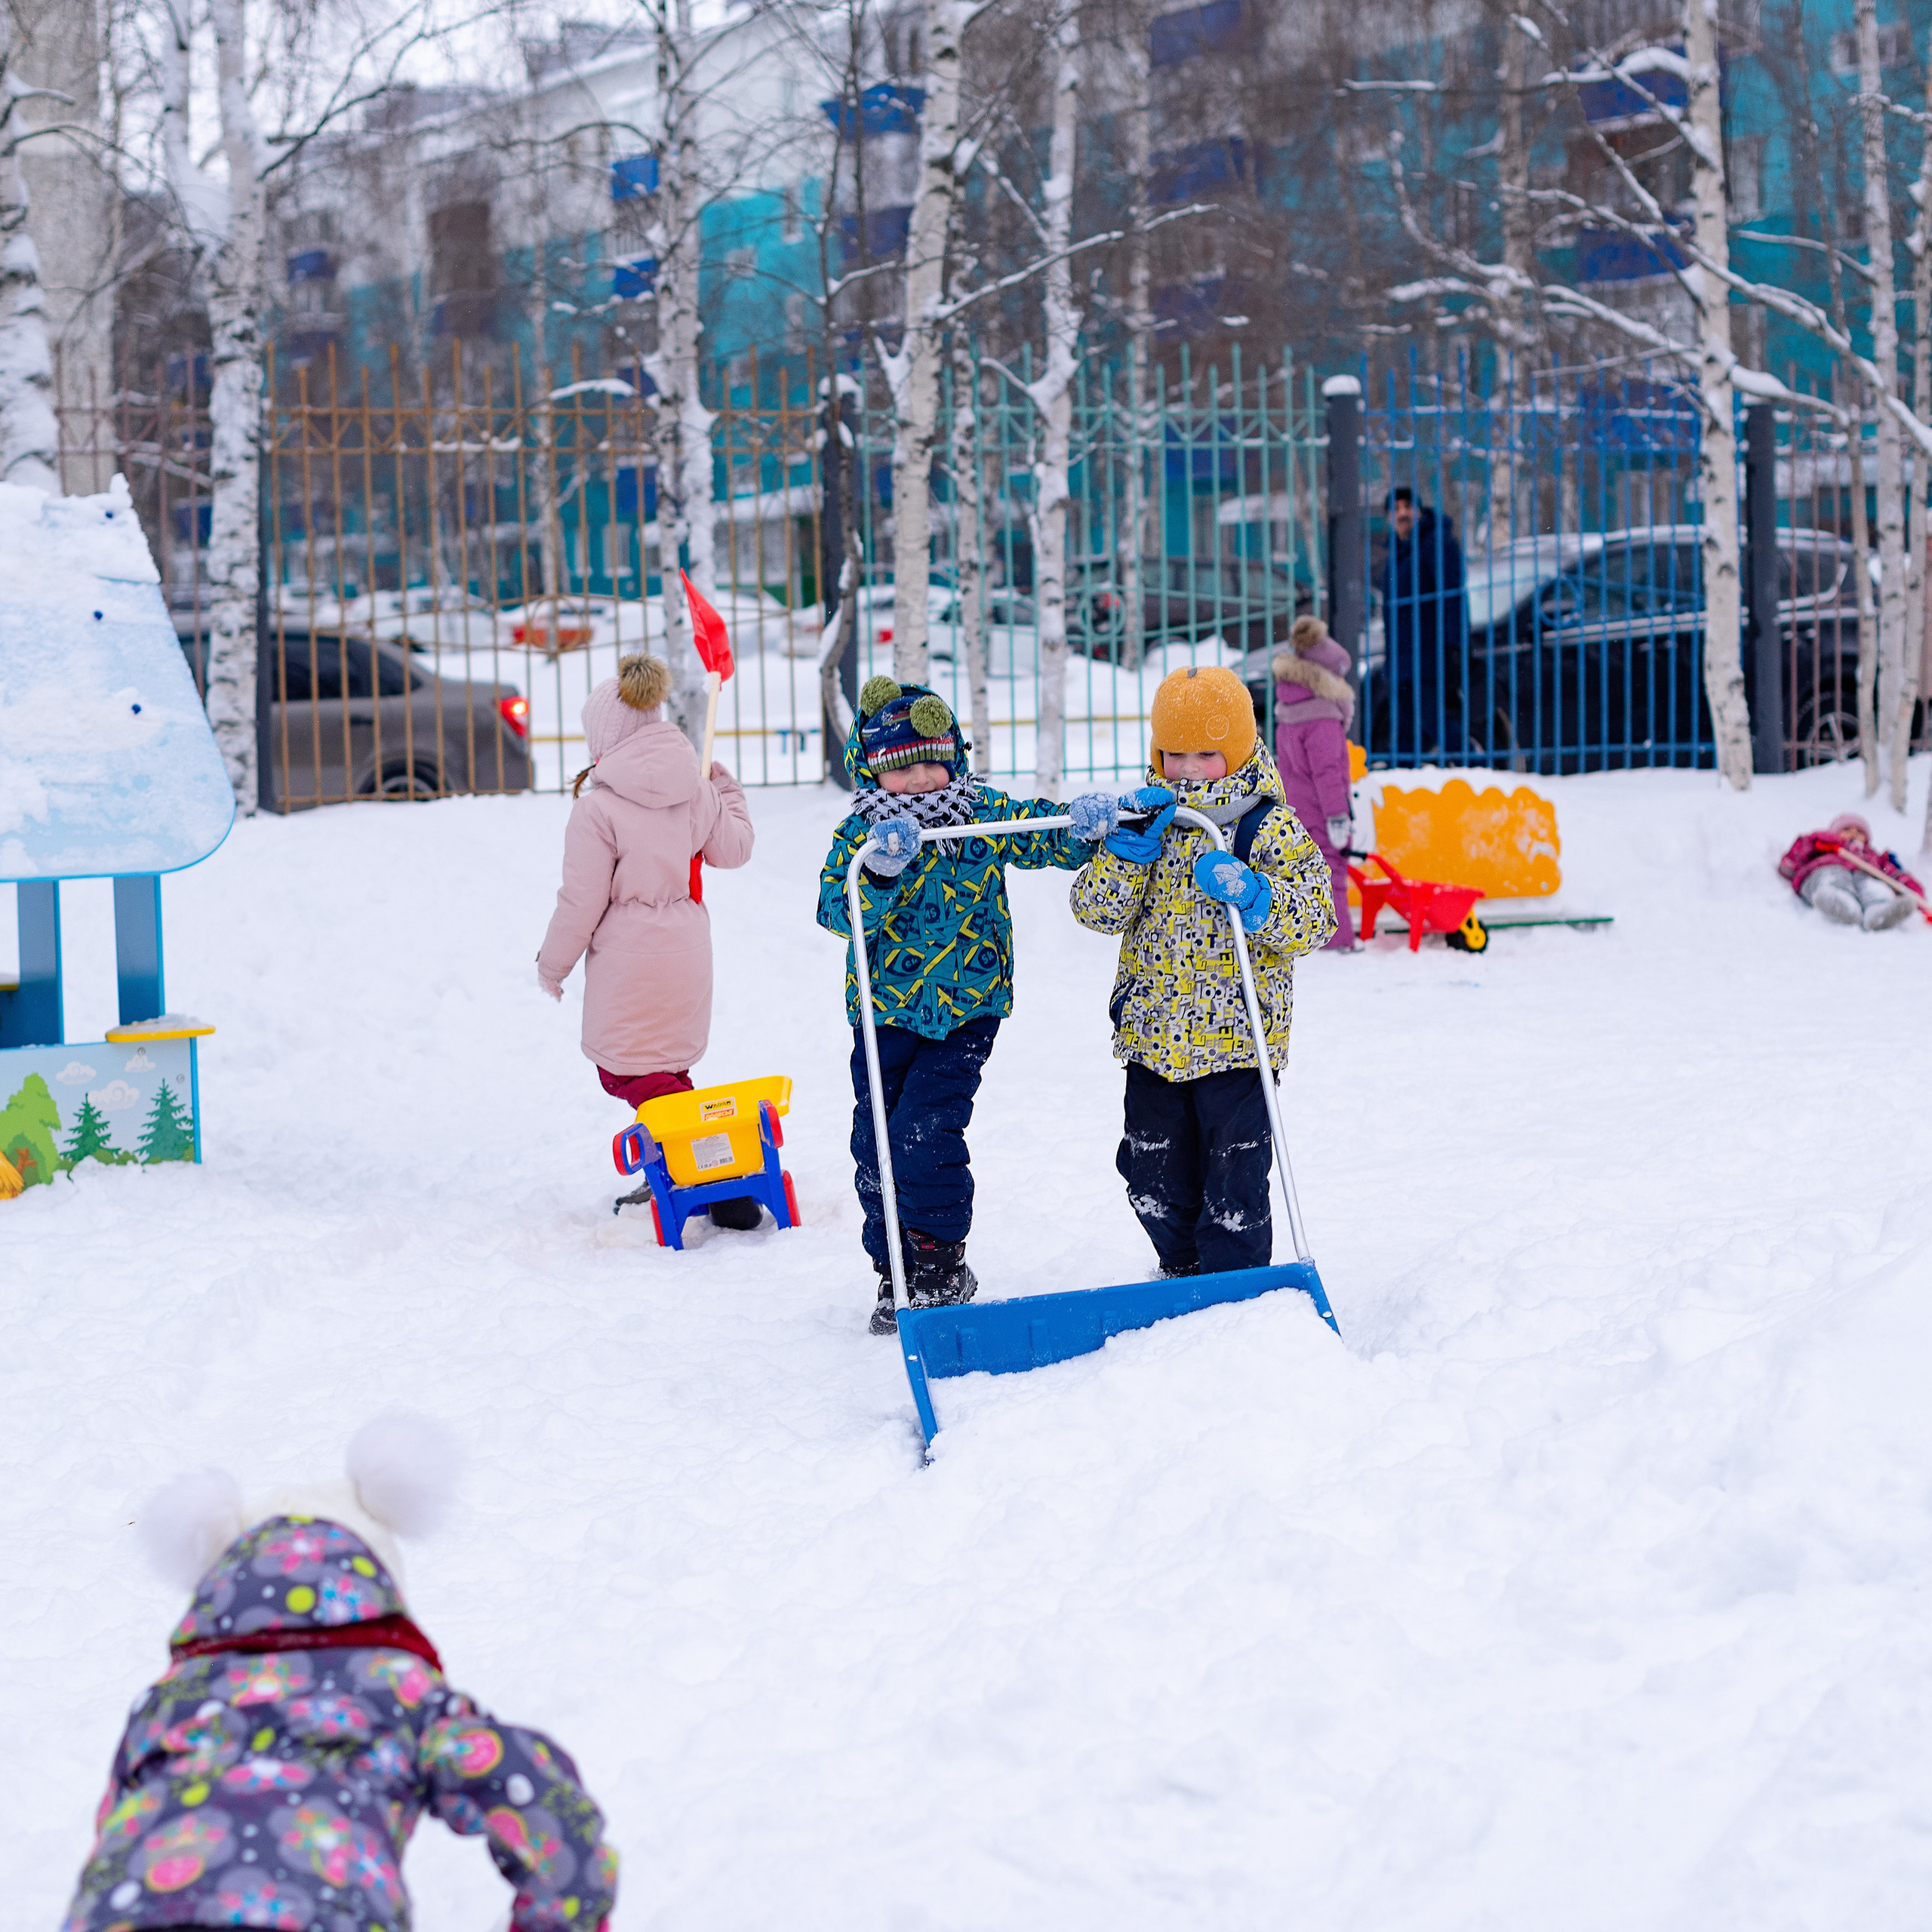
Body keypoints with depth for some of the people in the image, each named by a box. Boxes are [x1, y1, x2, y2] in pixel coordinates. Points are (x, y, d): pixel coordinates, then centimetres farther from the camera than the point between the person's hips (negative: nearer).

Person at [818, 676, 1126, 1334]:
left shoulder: (986, 816, -1)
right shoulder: (859, 834, -4)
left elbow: (1046, 836, 2)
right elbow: (838, 911, -17)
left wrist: (1089, 821, -21)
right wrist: (879, 871, -36)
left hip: (964, 1009, -2)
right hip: (885, 1011, 2)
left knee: (924, 1135, -13)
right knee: (875, 1144, 4)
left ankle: (942, 1264, 5)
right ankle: (897, 1271, 20)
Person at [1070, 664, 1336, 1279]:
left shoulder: (1270, 829, -5)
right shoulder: (1150, 819, 6)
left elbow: (1313, 921, -11)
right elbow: (1096, 910, -1)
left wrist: (1249, 891, -27)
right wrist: (1129, 847, -16)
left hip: (1236, 1041, -4)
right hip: (1152, 1037, 4)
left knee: (1235, 1179, -1)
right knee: (1156, 1179, 14)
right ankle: (1183, 1272, 34)